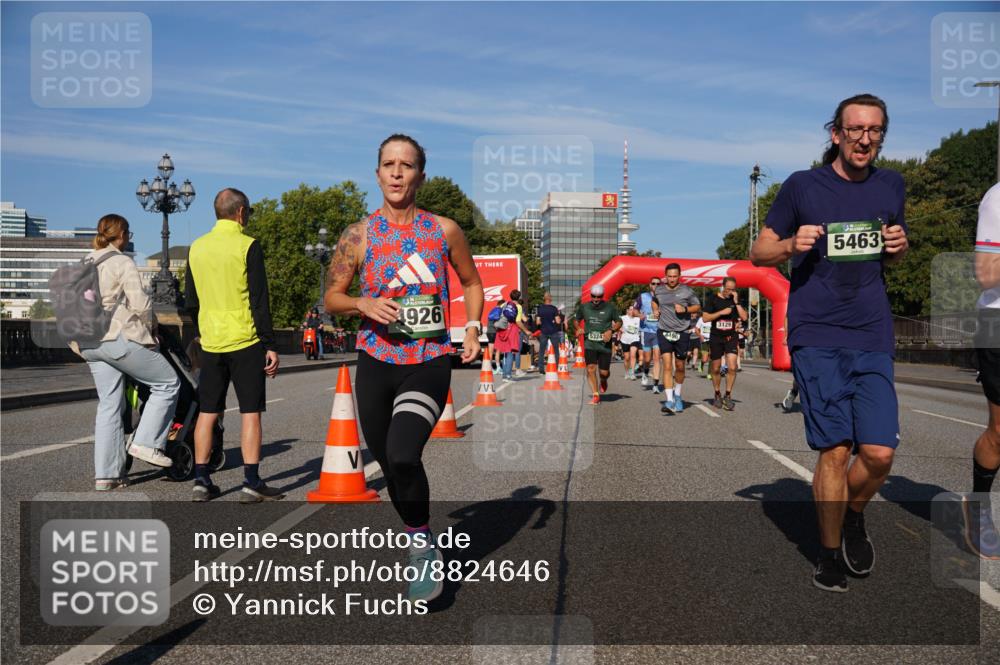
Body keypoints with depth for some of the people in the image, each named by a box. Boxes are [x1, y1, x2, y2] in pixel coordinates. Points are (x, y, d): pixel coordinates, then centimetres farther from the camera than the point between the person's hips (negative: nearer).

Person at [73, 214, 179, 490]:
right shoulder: (123, 263, -6)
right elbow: (140, 303, -12)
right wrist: (148, 328, 5)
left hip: (89, 343, 8)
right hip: (119, 338, -8)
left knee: (109, 405, 11)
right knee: (168, 383, 4)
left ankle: (106, 473, 10)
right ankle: (146, 442, -3)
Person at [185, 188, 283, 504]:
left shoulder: (197, 247, 10)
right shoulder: (247, 246, -8)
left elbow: (191, 300, 16)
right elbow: (259, 301, -11)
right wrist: (270, 345, -8)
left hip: (211, 344, 5)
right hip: (245, 341, -5)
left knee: (207, 412, 10)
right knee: (250, 411, 0)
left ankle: (201, 481, 12)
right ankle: (251, 483, 1)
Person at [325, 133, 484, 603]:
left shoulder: (445, 231, 1)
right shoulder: (359, 236, 0)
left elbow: (472, 283, 16)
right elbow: (331, 299, 7)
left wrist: (473, 327, 1)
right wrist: (364, 304, -13)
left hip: (429, 363, -2)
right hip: (375, 363, 3)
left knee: (403, 455, -24)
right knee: (390, 464, 12)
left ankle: (424, 548, 1)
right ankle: (421, 544, 38)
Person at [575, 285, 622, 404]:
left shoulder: (609, 308, 0)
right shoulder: (584, 307, 4)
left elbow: (619, 321, 8)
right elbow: (577, 320, 20)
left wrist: (610, 330, -10)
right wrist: (579, 329, -1)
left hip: (605, 344, -1)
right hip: (589, 343, 1)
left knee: (604, 372, 2)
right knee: (591, 368, -13)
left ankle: (603, 381, 39)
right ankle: (596, 395, -4)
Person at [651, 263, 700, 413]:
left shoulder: (686, 291, -3)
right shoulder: (659, 290, 4)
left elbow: (698, 307, 7)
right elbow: (654, 301, 25)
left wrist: (685, 309, -11)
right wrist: (655, 310, 5)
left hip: (682, 333, 0)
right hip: (664, 332, 0)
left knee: (679, 366, 11)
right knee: (667, 366, -11)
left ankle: (677, 395, 35)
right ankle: (669, 401, -15)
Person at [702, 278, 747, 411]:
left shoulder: (736, 300, 7)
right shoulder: (712, 299, 0)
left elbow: (744, 317, -3)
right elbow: (705, 318, -6)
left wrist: (736, 302, -9)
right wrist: (721, 312, -15)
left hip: (731, 337, 1)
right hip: (716, 338, -1)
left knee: (732, 367, -14)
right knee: (716, 369, 8)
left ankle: (728, 396, -3)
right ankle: (717, 395, 25)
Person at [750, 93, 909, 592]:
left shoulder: (891, 186, 14)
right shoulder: (802, 186, 2)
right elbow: (758, 253, 7)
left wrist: (899, 246, 3)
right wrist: (791, 245, -14)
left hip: (873, 339, 3)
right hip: (816, 338, -3)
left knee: (879, 452, -5)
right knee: (835, 450, -5)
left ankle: (852, 517, 27)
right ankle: (830, 554, 15)